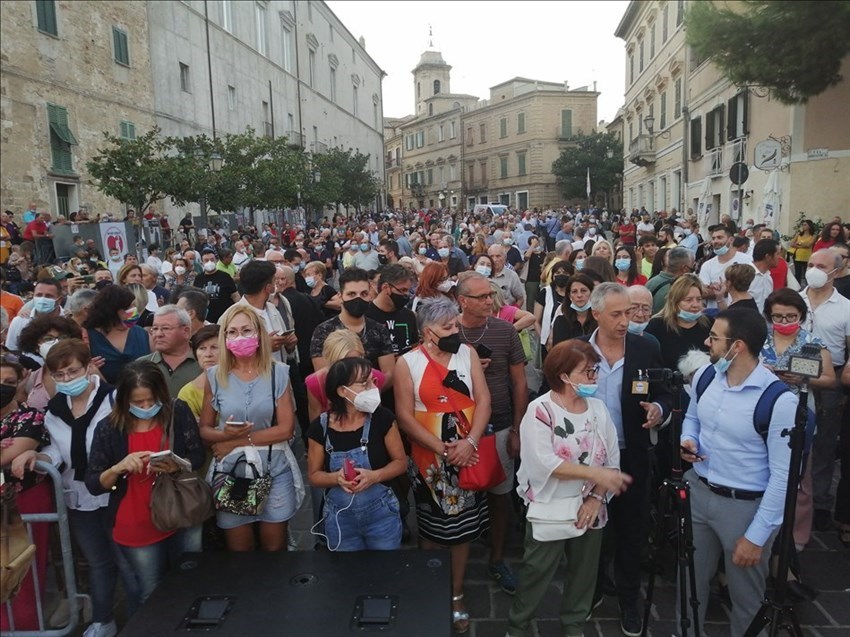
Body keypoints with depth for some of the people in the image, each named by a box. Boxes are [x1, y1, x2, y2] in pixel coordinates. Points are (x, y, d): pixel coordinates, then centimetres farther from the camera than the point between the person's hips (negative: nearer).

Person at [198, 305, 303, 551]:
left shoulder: (278, 372, -4)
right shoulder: (215, 376, -1)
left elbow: (286, 428, -8)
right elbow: (204, 429, 4)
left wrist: (239, 441, -13)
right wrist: (224, 434, -18)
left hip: (274, 469, 0)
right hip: (231, 472, 1)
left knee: (275, 548, 12)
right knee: (238, 550, 13)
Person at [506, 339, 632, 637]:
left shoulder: (598, 408, -2)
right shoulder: (540, 410, -16)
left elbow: (612, 459, -2)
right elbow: (545, 463, -24)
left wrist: (597, 497, -12)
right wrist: (595, 473, -25)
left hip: (589, 508, 5)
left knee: (584, 570, 19)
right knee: (537, 570, 9)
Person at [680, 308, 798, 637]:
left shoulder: (779, 400, -23)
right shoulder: (705, 375, -4)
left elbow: (782, 475, -19)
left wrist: (757, 535, -16)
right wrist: (688, 440, -9)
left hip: (745, 505, -5)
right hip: (696, 491, 5)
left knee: (746, 597, 18)